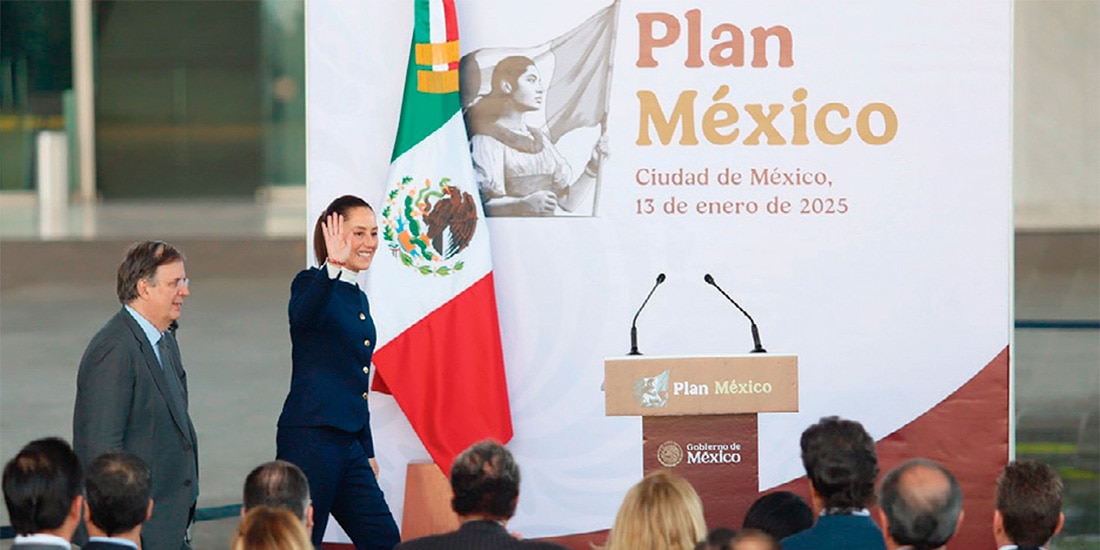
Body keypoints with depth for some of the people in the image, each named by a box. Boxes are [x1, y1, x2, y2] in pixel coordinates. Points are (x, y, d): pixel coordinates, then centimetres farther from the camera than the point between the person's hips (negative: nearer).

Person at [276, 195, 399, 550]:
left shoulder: (359, 299, 18)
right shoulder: (313, 284, -6)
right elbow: (303, 314, -33)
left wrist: (368, 452, 23)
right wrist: (332, 268, -50)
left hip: (348, 443, 9)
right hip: (310, 438, -8)